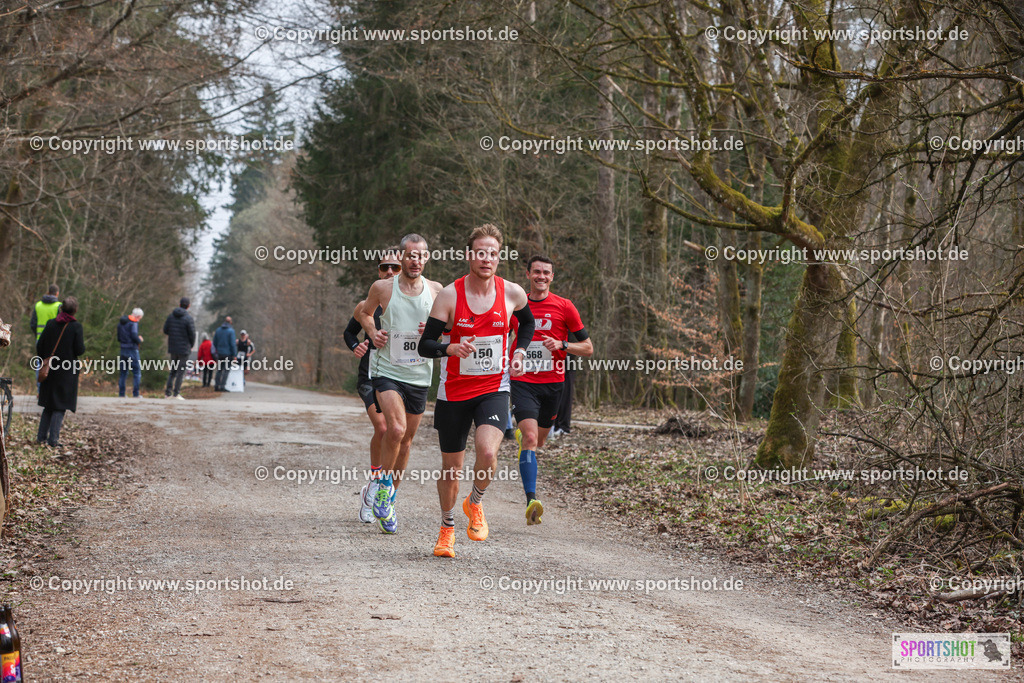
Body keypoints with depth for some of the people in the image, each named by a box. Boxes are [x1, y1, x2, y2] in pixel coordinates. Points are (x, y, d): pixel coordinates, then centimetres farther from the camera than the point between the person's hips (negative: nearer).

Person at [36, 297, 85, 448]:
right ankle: (53, 440, -2)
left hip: (49, 370, 5)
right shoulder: (76, 326, -11)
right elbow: (80, 350, -14)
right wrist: (82, 346, 8)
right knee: (60, 406, 2)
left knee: (49, 405, 17)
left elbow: (39, 346, 4)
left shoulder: (51, 324, 2)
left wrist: (44, 362, 17)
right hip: (66, 372, -5)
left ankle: (41, 436, 17)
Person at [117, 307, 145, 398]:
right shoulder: (134, 323, -11)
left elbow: (119, 338, 17)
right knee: (137, 372, -1)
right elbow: (134, 336, -21)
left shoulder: (121, 323, 14)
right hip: (132, 350, -7)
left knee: (123, 372, 12)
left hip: (123, 350, 7)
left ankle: (121, 394, 10)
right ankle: (135, 394, -5)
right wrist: (140, 340, 0)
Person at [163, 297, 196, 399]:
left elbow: (165, 330, 6)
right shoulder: (188, 318, -13)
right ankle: (176, 393, -1)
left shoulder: (171, 316, 2)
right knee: (181, 371, 2)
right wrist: (191, 346, 5)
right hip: (184, 348, -5)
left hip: (173, 348, 5)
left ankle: (168, 391, 7)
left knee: (173, 370, 16)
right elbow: (192, 334, -12)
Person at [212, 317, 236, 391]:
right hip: (228, 353, -5)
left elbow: (214, 342, 11)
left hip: (220, 353, 5)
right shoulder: (231, 331, -10)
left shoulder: (218, 330, 6)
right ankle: (222, 386, -9)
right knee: (226, 370, -2)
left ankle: (216, 385, 9)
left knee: (219, 370, 13)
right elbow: (232, 344, -13)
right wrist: (234, 355, -8)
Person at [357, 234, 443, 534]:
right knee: (396, 428, -23)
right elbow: (364, 313, 17)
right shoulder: (382, 288, -2)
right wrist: (373, 333, -2)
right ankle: (384, 485, -2)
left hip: (420, 375, 3)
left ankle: (389, 498, 29)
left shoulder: (436, 290, 2)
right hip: (387, 371, -3)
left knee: (406, 439, 11)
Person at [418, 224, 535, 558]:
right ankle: (447, 529, 32)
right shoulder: (449, 295, -11)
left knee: (487, 451, -24)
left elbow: (527, 323, 20)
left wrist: (519, 353, 5)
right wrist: (451, 348, -31)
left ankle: (475, 503, 7)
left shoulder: (512, 293, -4)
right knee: (451, 465, 8)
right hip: (454, 391, 0)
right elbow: (425, 345, -12)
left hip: (494, 388, 0)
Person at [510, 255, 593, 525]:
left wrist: (562, 344, -13)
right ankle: (531, 500, -26)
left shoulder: (564, 307, 0)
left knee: (538, 441, 16)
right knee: (530, 438, -19)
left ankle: (520, 435, 54)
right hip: (523, 382, -1)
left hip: (552, 383, 1)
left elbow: (588, 348, 3)